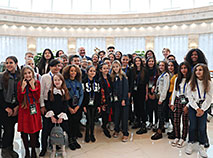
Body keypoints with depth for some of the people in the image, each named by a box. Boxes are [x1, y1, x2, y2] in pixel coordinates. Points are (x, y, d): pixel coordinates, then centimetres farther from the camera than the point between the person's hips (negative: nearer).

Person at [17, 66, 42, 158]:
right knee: (24, 132, 5)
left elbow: (37, 98, -8)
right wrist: (23, 87, -17)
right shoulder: (20, 83, 1)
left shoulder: (37, 83, 0)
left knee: (33, 131, 2)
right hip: (24, 110, 1)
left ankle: (33, 150, 23)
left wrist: (33, 86, -16)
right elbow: (19, 99, -5)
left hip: (34, 110, -1)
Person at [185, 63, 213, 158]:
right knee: (192, 126, 2)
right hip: (193, 107, 0)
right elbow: (190, 97, -2)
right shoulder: (191, 83, 1)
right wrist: (197, 108, -9)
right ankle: (190, 144, 17)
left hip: (204, 108, 0)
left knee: (202, 127, 0)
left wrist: (202, 110, -9)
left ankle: (201, 146, 14)